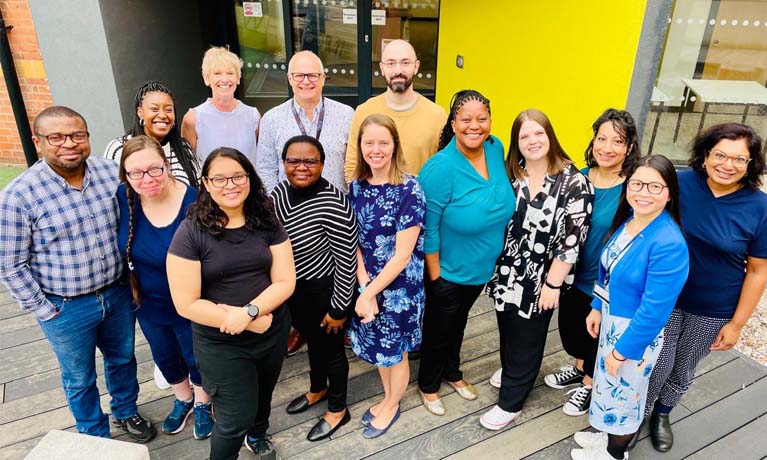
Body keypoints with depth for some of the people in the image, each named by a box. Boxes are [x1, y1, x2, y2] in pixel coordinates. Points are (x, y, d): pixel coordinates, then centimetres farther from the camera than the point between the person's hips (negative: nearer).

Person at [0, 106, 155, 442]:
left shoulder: (112, 173, -8)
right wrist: (44, 310, -9)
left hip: (118, 294, 3)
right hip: (65, 308, -3)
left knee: (123, 358, 24)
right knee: (80, 379, 18)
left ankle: (126, 412, 51)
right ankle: (96, 436, 44)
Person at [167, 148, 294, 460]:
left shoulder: (267, 223, -5)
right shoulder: (191, 232, -15)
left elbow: (285, 281, -8)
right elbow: (186, 304, -17)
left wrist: (249, 311, -25)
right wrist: (253, 324, -19)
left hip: (274, 333, 4)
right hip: (221, 344, -4)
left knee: (263, 397, 26)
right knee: (237, 419, 6)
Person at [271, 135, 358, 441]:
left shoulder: (333, 205, -29)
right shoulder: (280, 191, -6)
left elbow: (347, 262, -22)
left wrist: (339, 308, -15)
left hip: (324, 292, -6)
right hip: (292, 289, 7)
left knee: (331, 348, 15)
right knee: (312, 341, 28)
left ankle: (338, 410, 40)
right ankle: (318, 390, 54)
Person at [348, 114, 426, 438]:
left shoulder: (409, 190, -20)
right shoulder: (357, 187, -3)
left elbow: (402, 256, -20)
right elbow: (355, 242, 0)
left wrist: (368, 293, -16)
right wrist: (363, 286, -11)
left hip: (399, 285, -5)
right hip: (369, 283, 5)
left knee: (395, 350, 16)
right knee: (377, 347, 21)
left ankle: (392, 406, 42)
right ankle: (388, 398, 48)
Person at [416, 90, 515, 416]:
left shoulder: (496, 148, -10)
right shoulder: (440, 168, -29)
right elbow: (428, 229, -23)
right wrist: (435, 276, -16)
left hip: (482, 268, 6)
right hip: (448, 273, -6)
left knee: (458, 324, 29)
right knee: (438, 331, 18)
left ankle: (452, 373, 54)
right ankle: (428, 385, 44)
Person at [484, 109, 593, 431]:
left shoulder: (573, 183, -15)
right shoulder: (511, 174, -1)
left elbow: (572, 240, -15)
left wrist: (552, 284, -15)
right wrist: (494, 265, 8)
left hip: (539, 280, -4)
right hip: (506, 272, 4)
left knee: (526, 340, 11)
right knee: (507, 330, 22)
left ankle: (510, 402, 29)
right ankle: (510, 370, 51)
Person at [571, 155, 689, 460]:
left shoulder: (669, 244, -30)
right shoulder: (627, 218, -6)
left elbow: (654, 309, -26)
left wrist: (623, 349, -18)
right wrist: (597, 308, 11)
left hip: (637, 333, -7)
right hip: (611, 321, 7)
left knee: (625, 392, 16)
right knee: (608, 384, 26)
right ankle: (608, 433, 51)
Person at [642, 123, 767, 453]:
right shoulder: (679, 184, -14)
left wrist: (737, 322, -3)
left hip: (714, 311, 1)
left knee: (684, 369, 19)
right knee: (658, 363, 7)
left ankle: (661, 413, 47)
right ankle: (637, 414, 35)